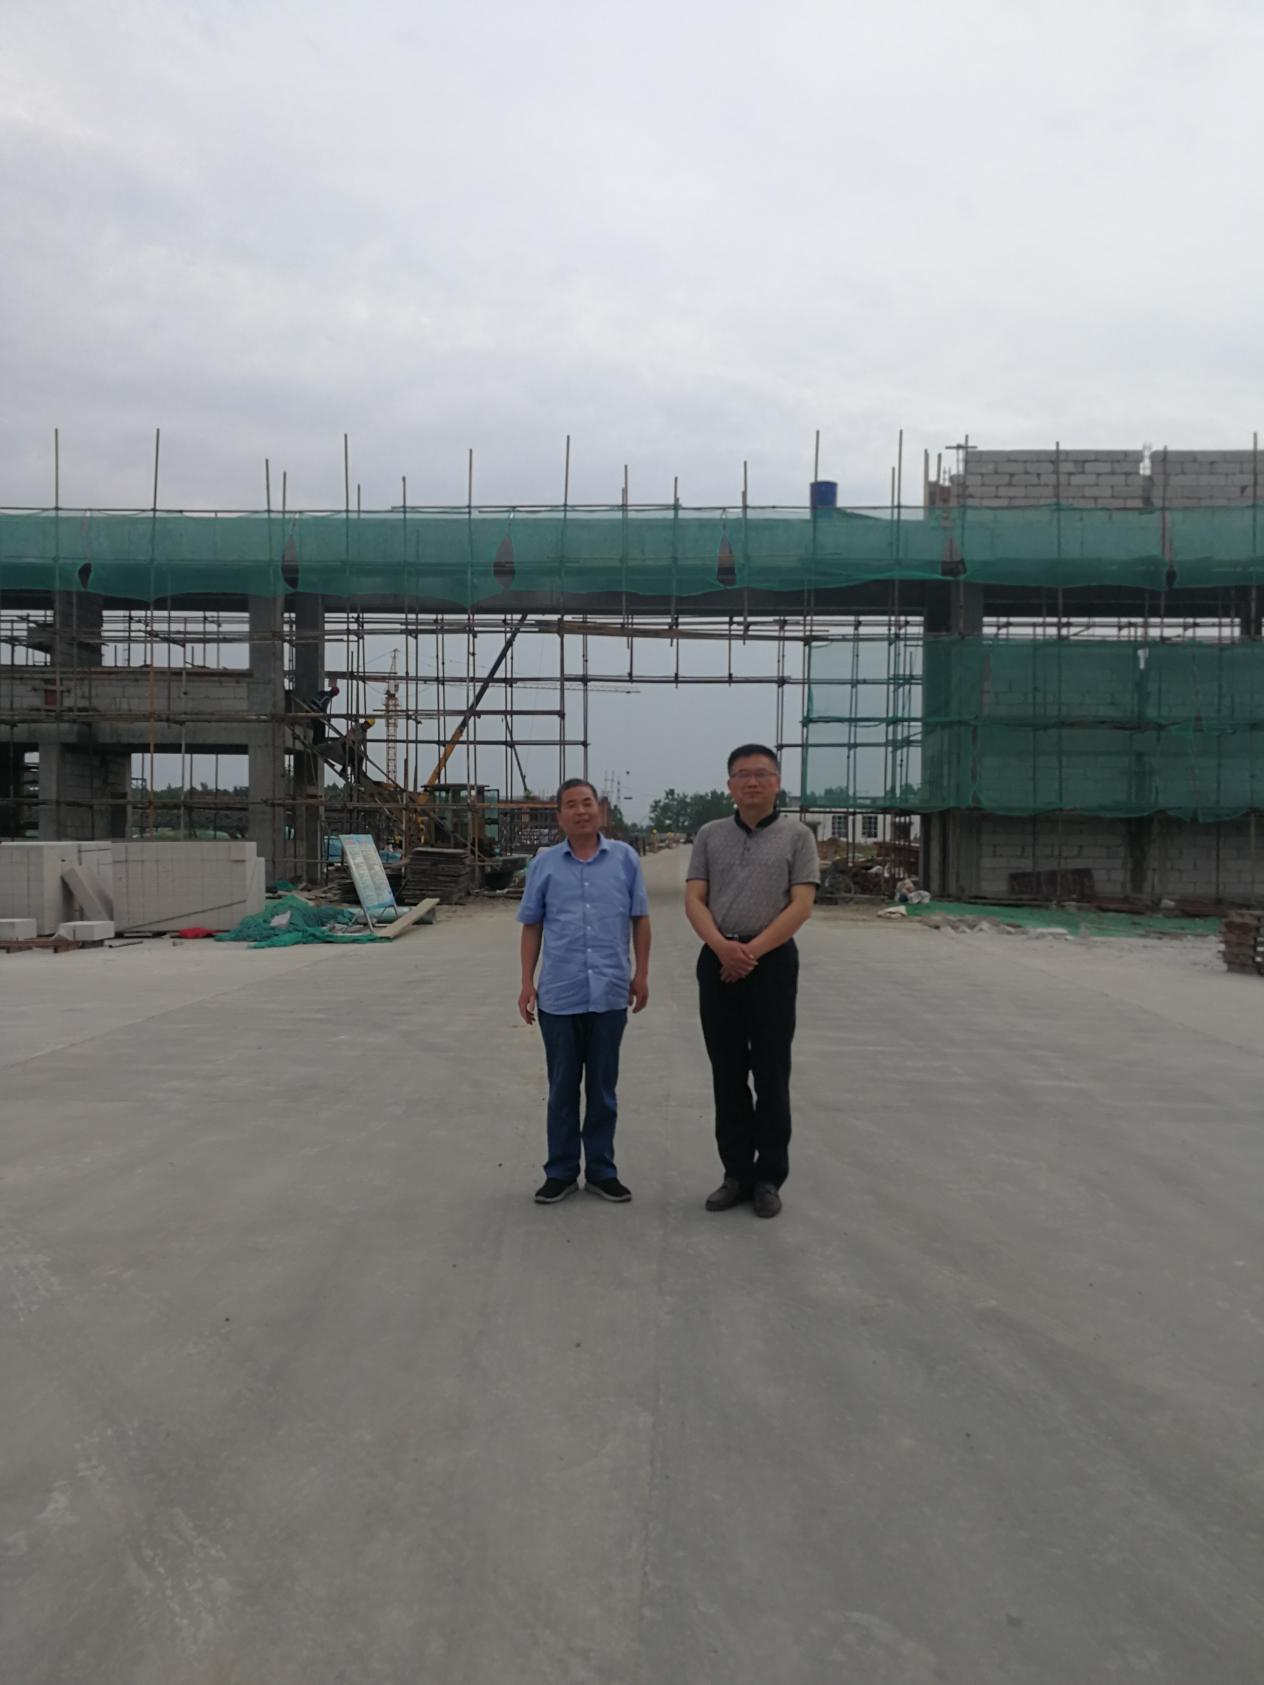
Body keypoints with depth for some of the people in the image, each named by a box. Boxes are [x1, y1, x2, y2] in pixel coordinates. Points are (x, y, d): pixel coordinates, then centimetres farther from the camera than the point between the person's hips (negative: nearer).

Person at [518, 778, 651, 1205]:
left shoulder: (625, 858, 2)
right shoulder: (544, 863, 3)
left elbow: (640, 919, 6)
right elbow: (531, 926, 6)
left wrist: (641, 973, 1)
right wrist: (527, 982, 2)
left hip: (610, 993, 0)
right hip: (559, 994, 0)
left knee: (603, 1087, 10)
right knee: (562, 1087, 9)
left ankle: (601, 1170, 22)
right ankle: (561, 1172, 21)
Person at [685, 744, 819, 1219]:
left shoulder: (796, 836, 1)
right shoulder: (710, 835, 9)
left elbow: (801, 905, -7)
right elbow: (694, 900, 1)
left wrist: (752, 950, -16)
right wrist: (722, 946, -17)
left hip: (772, 961, -3)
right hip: (718, 962, 3)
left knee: (771, 1076, 3)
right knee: (727, 1076, 8)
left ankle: (769, 1177, 14)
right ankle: (736, 1174, 18)